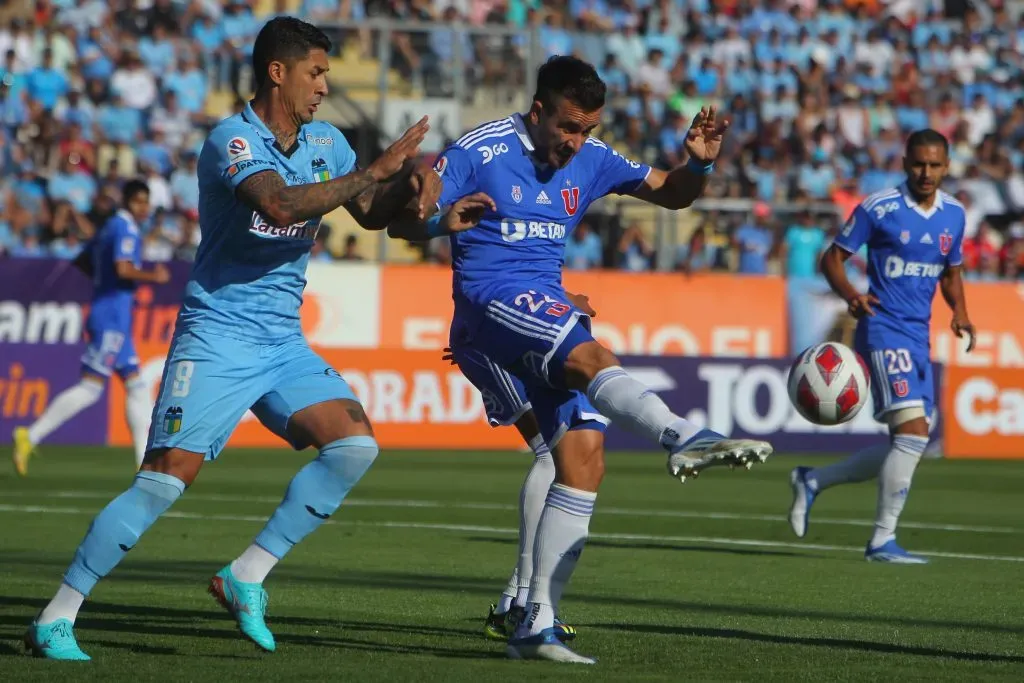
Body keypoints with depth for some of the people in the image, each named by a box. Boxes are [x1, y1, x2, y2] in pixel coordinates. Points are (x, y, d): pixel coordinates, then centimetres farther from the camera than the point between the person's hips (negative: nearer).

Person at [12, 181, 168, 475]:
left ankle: (147, 462, 8)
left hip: (113, 320, 10)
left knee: (136, 386, 8)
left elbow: (81, 261, 25)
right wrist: (153, 277, -11)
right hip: (112, 317, -10)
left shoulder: (110, 227, 18)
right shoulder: (126, 229, -11)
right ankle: (31, 436, -10)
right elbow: (123, 269, -25)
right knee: (91, 387, -11)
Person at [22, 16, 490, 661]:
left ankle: (247, 578, -2)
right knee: (167, 477, -14)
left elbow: (371, 213, 21)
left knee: (356, 444, -11)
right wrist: (376, 169, -27)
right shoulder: (231, 141, -13)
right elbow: (282, 203, -31)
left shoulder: (326, 142, 10)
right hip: (217, 338, -7)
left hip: (283, 342, 7)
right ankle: (56, 619, -5)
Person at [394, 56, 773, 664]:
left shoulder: (591, 159, 10)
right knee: (591, 355, -34)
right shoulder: (480, 151, -6)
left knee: (585, 453, -8)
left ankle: (537, 624, -4)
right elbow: (401, 226, -7)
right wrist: (420, 207, -32)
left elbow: (671, 194, 20)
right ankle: (685, 437, -62)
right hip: (491, 304, -6)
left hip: (548, 308, 6)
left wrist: (700, 164, -2)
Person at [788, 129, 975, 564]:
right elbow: (833, 257, -4)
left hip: (919, 334, 7)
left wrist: (960, 312, 2)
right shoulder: (879, 209, -9)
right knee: (913, 431, -19)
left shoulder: (954, 214, 9)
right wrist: (850, 294, -23)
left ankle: (813, 481, 28)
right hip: (883, 328, -7)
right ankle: (883, 541, -11)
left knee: (904, 447, 9)